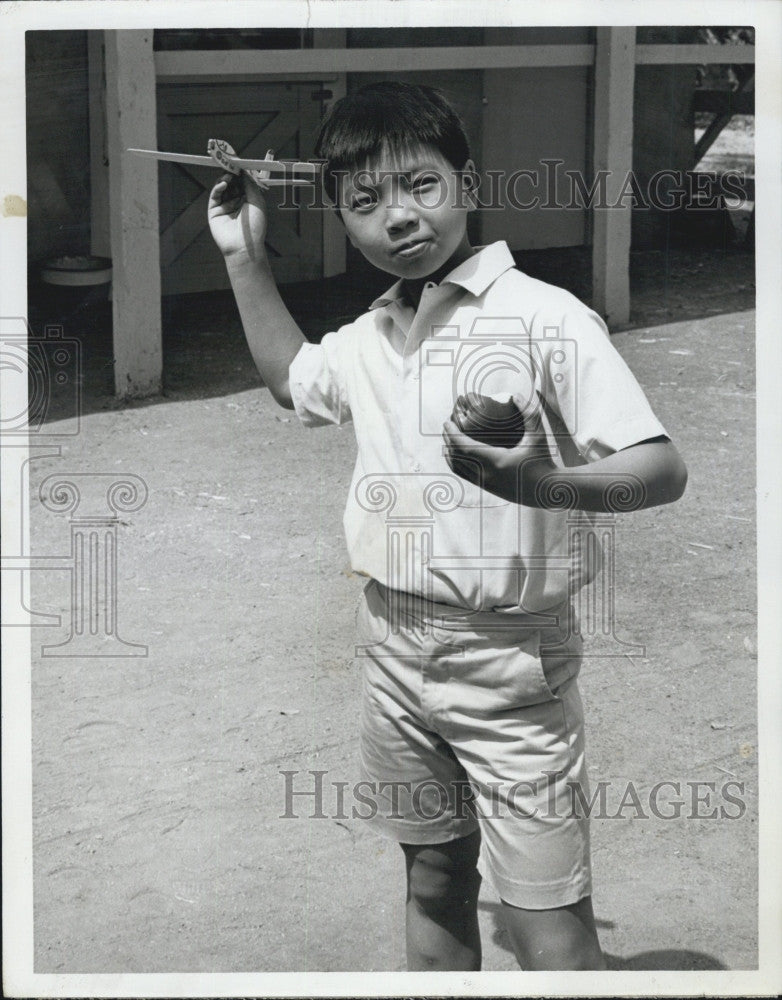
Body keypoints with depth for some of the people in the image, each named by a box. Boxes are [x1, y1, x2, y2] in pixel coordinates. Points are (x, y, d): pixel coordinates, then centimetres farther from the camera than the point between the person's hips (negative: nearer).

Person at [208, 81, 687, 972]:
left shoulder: (544, 318, -15)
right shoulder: (366, 340, 7)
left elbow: (661, 467, -19)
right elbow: (290, 379, 30)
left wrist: (543, 482, -38)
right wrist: (245, 256, 21)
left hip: (510, 654, -6)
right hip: (395, 641, 7)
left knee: (547, 920, -4)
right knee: (433, 877, 20)